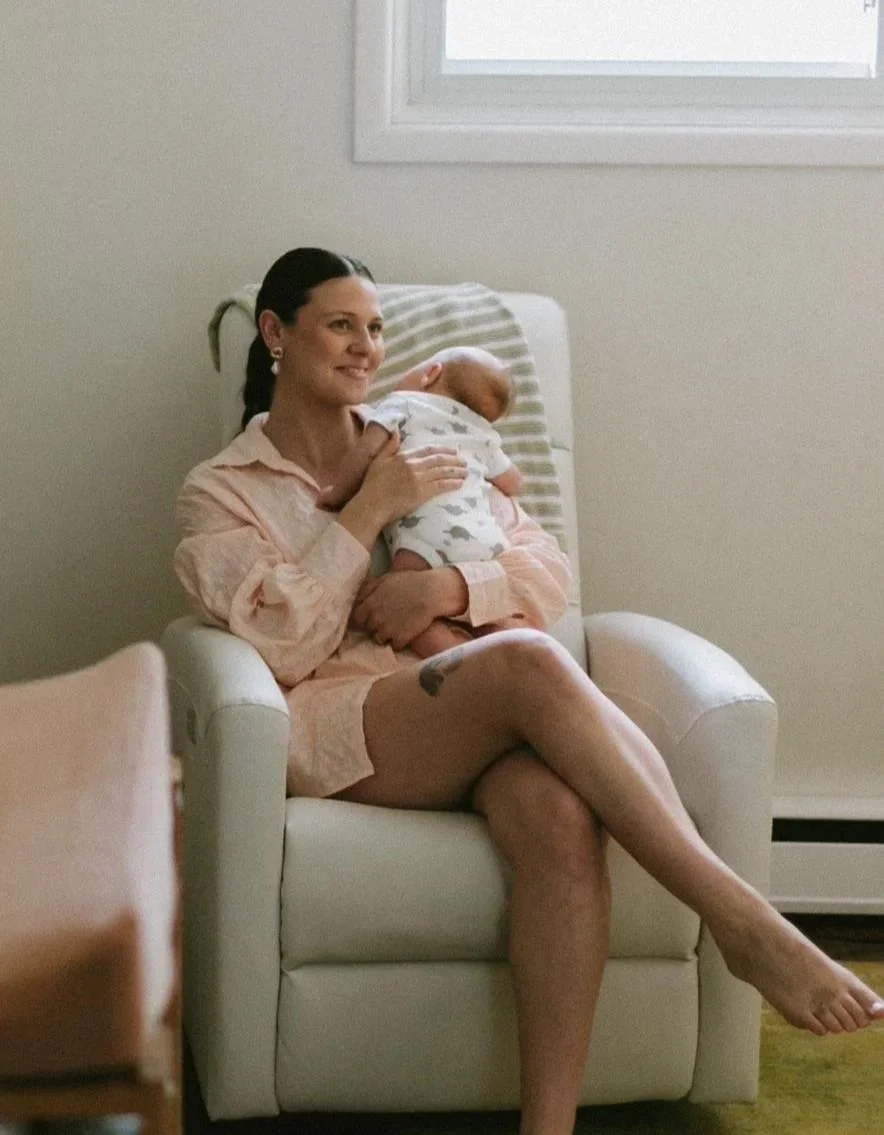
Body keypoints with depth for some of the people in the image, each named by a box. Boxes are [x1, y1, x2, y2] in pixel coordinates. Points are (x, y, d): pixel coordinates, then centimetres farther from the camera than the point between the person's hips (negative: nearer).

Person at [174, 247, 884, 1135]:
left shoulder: (418, 446, 26)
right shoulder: (218, 491, 15)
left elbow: (548, 570, 15)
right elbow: (279, 644, -3)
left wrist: (448, 588, -5)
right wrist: (370, 511, -3)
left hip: (477, 721, 3)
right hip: (332, 732, -3)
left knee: (559, 813, -37)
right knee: (528, 661, -37)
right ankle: (741, 922, -39)